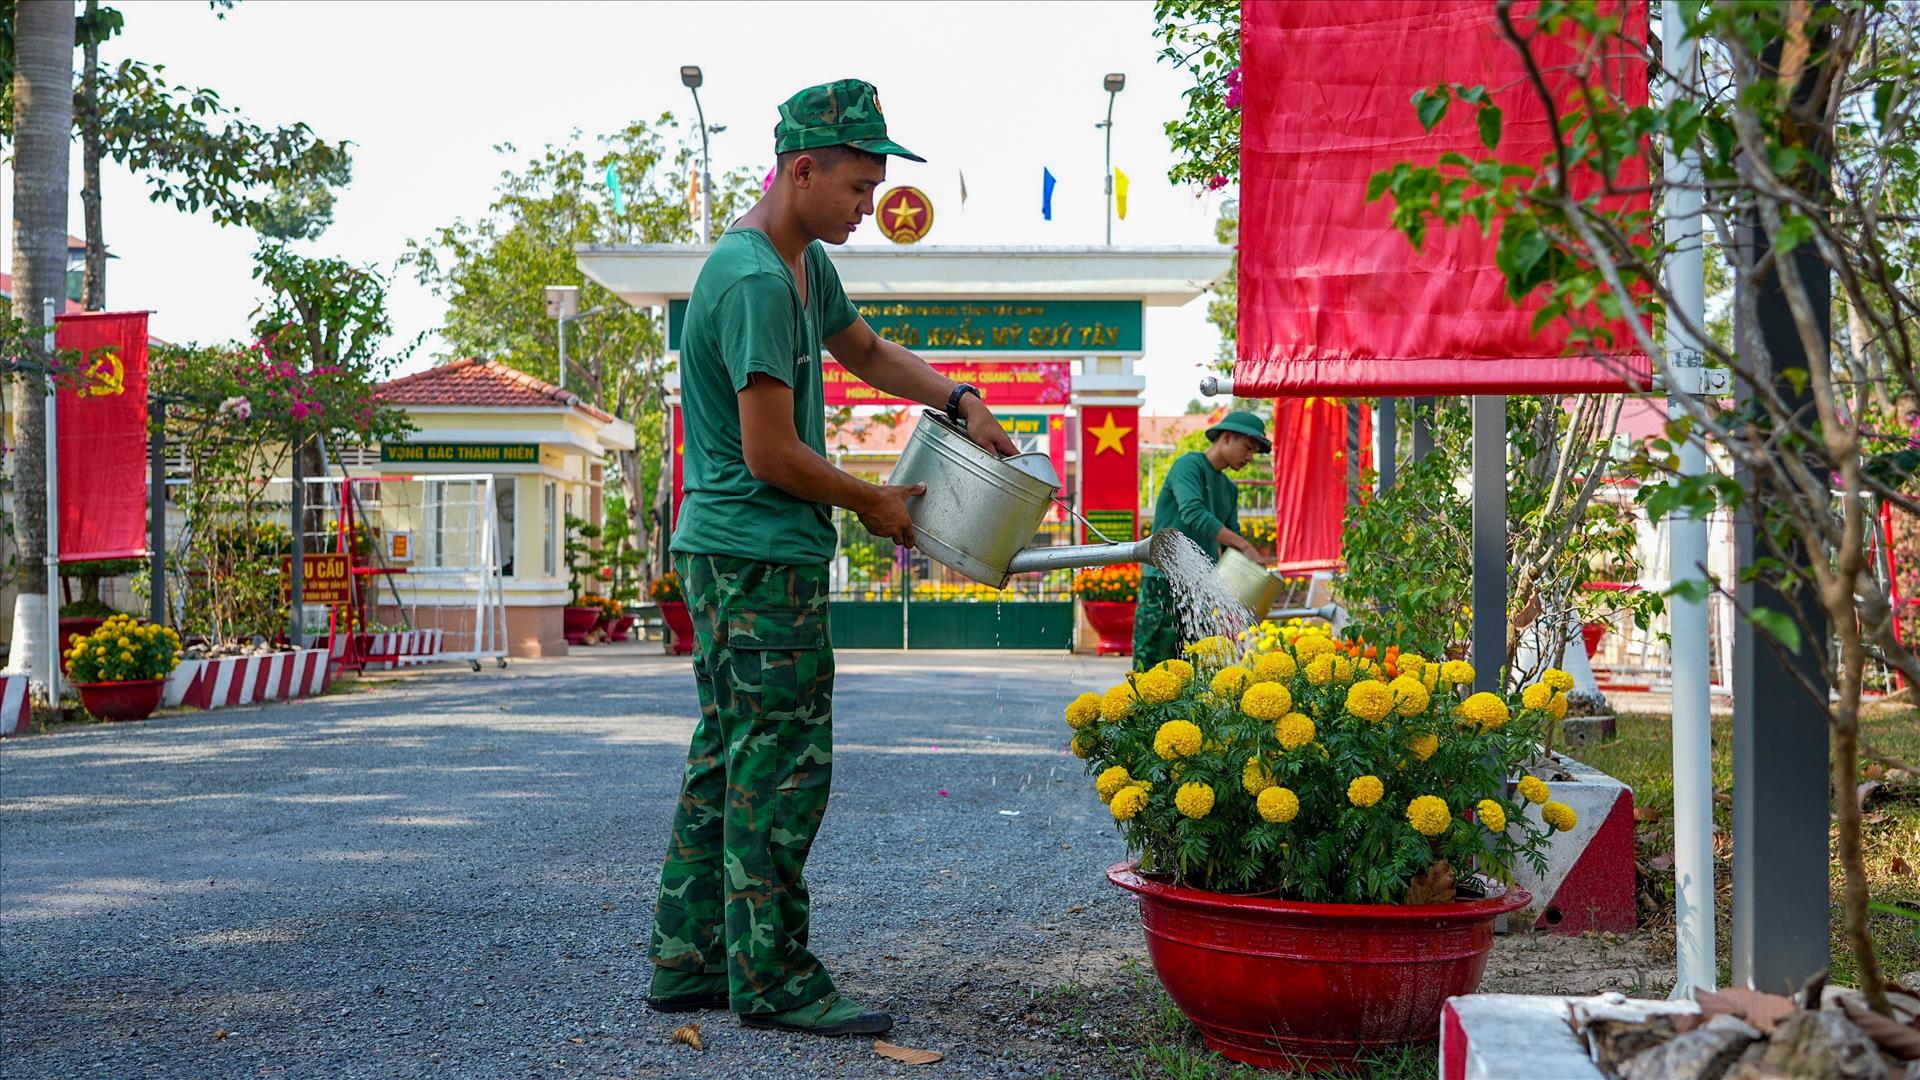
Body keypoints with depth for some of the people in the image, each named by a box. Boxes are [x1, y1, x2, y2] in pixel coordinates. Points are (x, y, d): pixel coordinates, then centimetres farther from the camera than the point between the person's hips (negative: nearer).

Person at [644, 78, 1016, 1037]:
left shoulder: (805, 262, 14)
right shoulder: (753, 280, -19)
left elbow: (866, 351, 28)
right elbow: (771, 455, -21)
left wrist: (960, 401, 12)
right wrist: (873, 503, -6)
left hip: (725, 552, 11)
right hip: (762, 554, -11)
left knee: (729, 755, 13)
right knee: (783, 762, -5)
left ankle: (687, 960, 21)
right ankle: (774, 979, 3)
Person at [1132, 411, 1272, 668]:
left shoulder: (1229, 489, 21)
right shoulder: (1189, 465, -5)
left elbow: (1231, 547, 18)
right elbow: (1193, 513, -22)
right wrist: (1245, 546, -22)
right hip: (1164, 581, -8)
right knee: (1151, 666, -10)